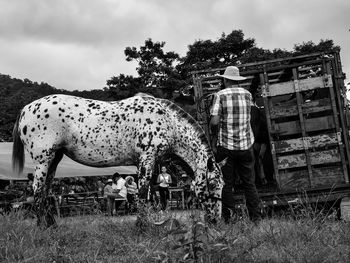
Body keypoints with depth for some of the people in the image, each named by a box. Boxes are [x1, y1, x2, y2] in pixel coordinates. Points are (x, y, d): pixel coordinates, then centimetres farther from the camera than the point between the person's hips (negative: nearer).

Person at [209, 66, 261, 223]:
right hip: (246, 145, 3)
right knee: (249, 183, 9)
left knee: (227, 184, 5)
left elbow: (214, 121, -15)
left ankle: (228, 220, 8)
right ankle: (255, 218, 9)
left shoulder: (220, 95, -7)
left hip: (226, 145, -3)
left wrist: (214, 139, 0)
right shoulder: (247, 94, 4)